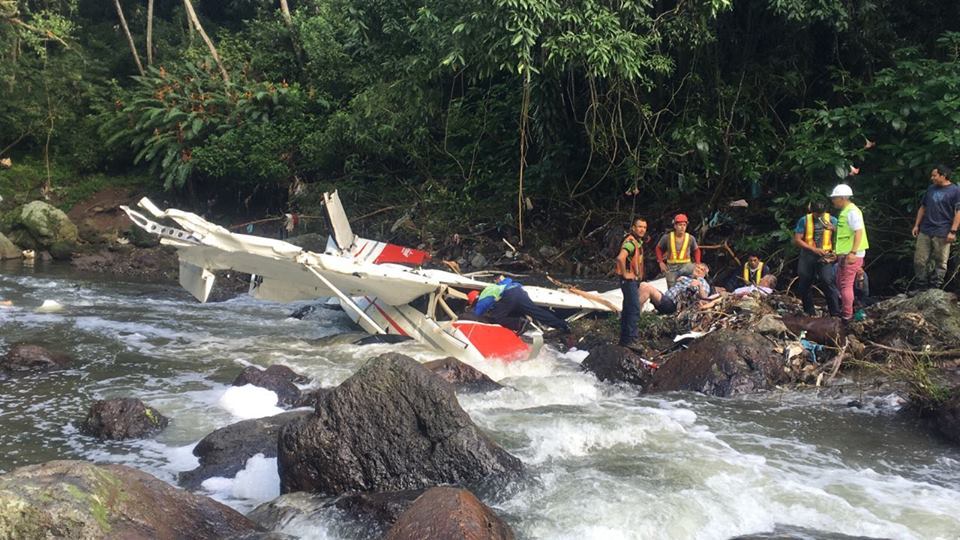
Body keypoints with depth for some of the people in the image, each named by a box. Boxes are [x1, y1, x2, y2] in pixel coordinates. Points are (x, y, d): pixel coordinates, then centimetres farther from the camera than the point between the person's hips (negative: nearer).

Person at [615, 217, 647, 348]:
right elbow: (620, 258, -37)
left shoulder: (637, 241, 13)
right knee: (634, 310, -11)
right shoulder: (630, 242, -20)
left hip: (634, 280, 10)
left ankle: (625, 338, 23)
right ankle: (630, 340, -7)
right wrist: (625, 274, -26)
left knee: (628, 309, 15)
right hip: (629, 280, -10)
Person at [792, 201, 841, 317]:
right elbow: (797, 240, -7)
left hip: (825, 256, -1)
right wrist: (814, 249, -14)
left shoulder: (832, 220, 3)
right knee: (804, 285, 6)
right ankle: (810, 313, 21)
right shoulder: (804, 221, -1)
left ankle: (835, 314, -14)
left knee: (828, 282, -17)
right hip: (807, 256, 1)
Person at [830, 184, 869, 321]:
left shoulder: (852, 212, -16)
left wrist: (853, 252, -28)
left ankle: (847, 315, 0)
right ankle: (844, 309, 32)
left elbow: (859, 232, -23)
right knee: (840, 283, 19)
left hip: (851, 255, -10)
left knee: (846, 285, -6)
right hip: (844, 254, 10)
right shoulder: (844, 212, 15)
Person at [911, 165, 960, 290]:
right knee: (919, 260, 4)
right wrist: (916, 225, 13)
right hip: (925, 231, 6)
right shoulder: (931, 189, 14)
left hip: (942, 234, -5)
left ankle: (934, 289, 8)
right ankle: (920, 288, 14)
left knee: (940, 262, 1)